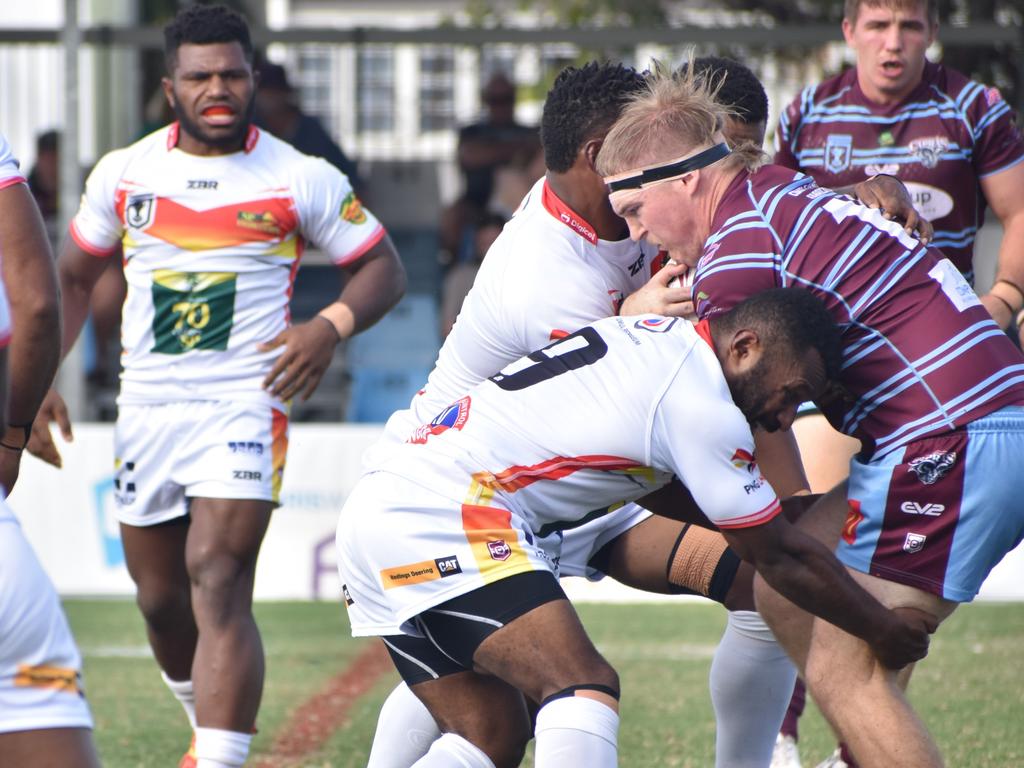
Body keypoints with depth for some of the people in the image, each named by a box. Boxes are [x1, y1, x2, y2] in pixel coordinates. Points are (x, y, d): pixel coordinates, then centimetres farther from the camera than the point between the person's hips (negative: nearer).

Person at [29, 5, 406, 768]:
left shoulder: (303, 180, -3)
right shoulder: (123, 174, 6)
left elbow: (382, 266, 4)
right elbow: (75, 276, 19)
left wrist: (332, 325, -16)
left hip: (243, 409, -4)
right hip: (145, 410, 4)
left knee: (219, 585, -19)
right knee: (161, 600, 13)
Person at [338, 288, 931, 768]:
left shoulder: (660, 336, 18)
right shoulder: (703, 407, -9)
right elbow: (781, 558, 0)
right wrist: (884, 630, 12)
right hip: (441, 516, -10)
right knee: (587, 688, -19)